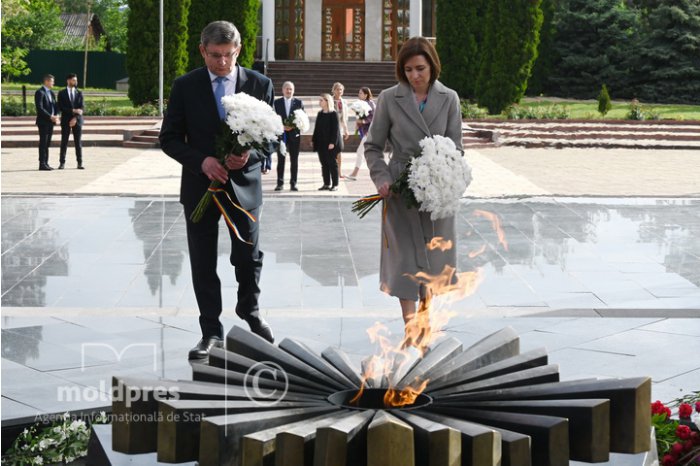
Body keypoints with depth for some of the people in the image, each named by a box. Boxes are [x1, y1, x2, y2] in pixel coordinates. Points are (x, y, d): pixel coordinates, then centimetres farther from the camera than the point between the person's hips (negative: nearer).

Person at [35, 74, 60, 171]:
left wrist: (56, 116, -3)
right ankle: (42, 164, -5)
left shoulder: (51, 93, 17)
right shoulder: (40, 92, -9)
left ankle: (46, 163, 11)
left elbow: (55, 106, 16)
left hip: (51, 121, 8)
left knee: (47, 143, 8)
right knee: (43, 143, -6)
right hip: (43, 121, -8)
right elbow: (39, 108, -17)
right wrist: (50, 117, -19)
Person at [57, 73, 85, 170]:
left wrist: (75, 118, -12)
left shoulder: (79, 93, 9)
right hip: (66, 121, -1)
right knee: (64, 142, -1)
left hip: (77, 121, 2)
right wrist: (73, 110, -16)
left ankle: (80, 163, 3)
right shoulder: (62, 93, 3)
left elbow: (81, 108, 1)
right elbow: (61, 108, -7)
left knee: (78, 142, 1)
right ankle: (62, 163, 2)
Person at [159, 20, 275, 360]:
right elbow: (170, 138, -2)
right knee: (203, 264, 6)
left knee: (249, 258, 12)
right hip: (200, 186, 0)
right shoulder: (185, 86, -3)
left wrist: (250, 154, -19)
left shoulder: (259, 84, -2)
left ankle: (250, 314, 39)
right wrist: (201, 161, -19)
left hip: (244, 185, 0)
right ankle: (211, 331, 18)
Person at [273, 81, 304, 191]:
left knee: (294, 160, 3)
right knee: (280, 160, 1)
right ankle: (280, 183, 5)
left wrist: (293, 126, -12)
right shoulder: (277, 103, 5)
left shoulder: (299, 103, 5)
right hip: (281, 134, 0)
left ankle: (293, 183, 8)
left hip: (294, 134, 0)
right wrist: (282, 127, -14)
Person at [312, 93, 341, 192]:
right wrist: (314, 140, 10)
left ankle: (334, 184, 4)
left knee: (332, 163, -1)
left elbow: (336, 129, -13)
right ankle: (326, 184, 13)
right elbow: (317, 128, 15)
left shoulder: (333, 114, -9)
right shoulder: (320, 114, 12)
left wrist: (333, 142, -18)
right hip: (321, 144, 7)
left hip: (330, 144, -7)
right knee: (324, 164, 8)